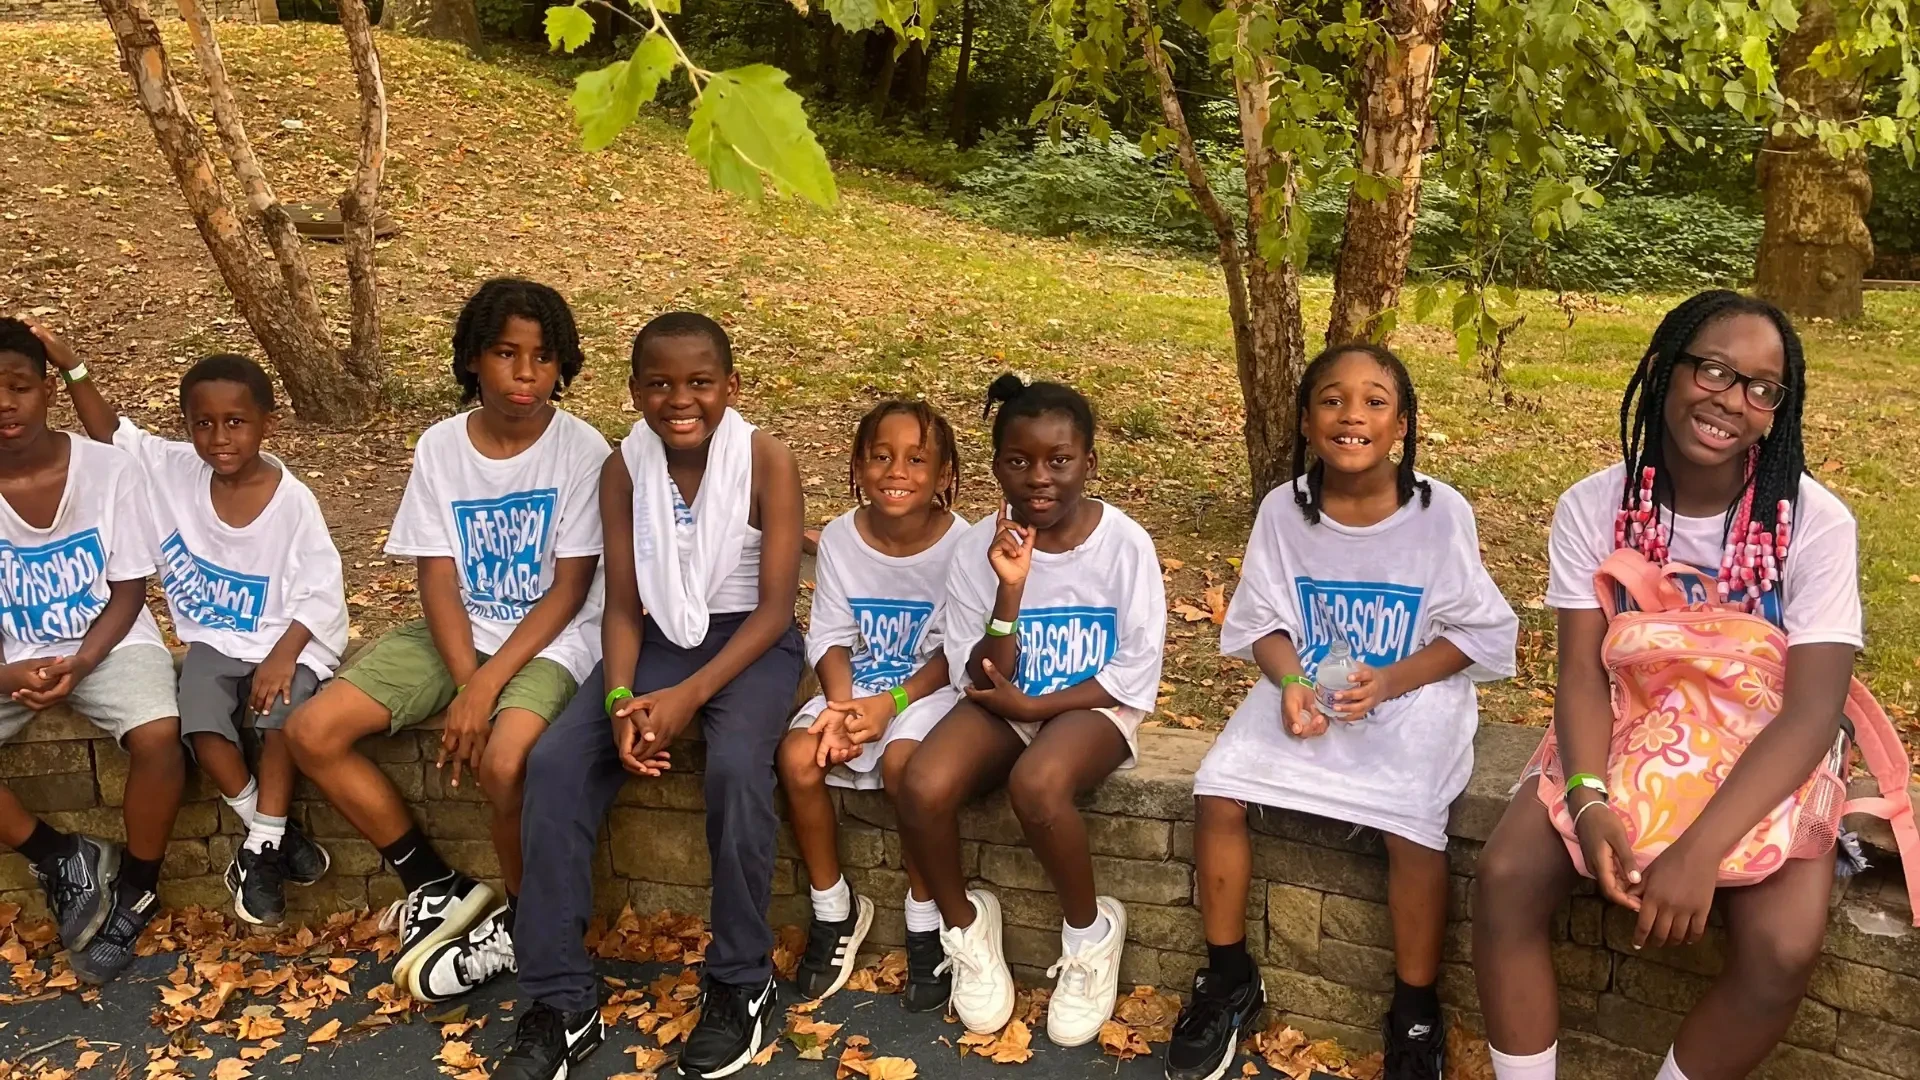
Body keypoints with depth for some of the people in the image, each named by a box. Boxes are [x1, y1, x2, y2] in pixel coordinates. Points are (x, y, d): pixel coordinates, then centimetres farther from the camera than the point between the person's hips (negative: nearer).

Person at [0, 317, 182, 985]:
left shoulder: (108, 469, -11)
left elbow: (128, 594, -6)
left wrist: (79, 663, -22)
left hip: (108, 644, -2)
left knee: (159, 736, -32)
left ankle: (133, 890, -5)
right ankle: (59, 858, -1)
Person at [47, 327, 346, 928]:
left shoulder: (291, 500, -14)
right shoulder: (174, 472, -2)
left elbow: (319, 592, -13)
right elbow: (109, 433, 4)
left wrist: (283, 656, -23)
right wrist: (71, 369, -9)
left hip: (289, 641, -3)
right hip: (215, 641, 3)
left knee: (284, 712, -30)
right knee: (199, 722, -24)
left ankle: (261, 847, -13)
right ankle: (273, 833, -6)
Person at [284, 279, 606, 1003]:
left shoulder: (581, 449, -11)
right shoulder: (440, 447, -1)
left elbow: (569, 590, -12)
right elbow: (438, 577, -4)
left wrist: (488, 684, -20)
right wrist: (464, 684, -18)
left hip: (547, 639, -5)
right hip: (455, 634, 5)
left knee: (503, 762, -33)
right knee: (311, 732, -11)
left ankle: (521, 919, -2)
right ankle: (437, 887, 4)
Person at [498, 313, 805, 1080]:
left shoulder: (767, 462, -14)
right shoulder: (623, 469, -4)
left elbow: (776, 607, -15)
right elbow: (623, 606, -1)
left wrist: (689, 697, -26)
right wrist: (620, 699, -20)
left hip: (750, 643, -3)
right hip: (658, 641, 4)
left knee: (736, 766, -34)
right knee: (554, 764, -20)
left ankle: (741, 986, -13)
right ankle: (561, 1004, -11)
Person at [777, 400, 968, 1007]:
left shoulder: (960, 544, -13)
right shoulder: (840, 539, -4)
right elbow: (832, 638, -2)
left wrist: (892, 703, -23)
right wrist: (842, 706, -20)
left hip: (929, 687, -3)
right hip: (856, 685, 4)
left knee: (902, 761, -32)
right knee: (798, 758, -23)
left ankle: (925, 924, -9)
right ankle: (834, 910, 1)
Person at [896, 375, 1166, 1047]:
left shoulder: (1123, 543, -12)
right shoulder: (979, 548, -7)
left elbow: (1136, 675, -10)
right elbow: (979, 680, -9)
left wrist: (1034, 704, -15)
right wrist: (1009, 591, -24)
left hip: (1093, 707, -2)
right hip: (1005, 705, 3)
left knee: (1036, 784, -36)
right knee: (922, 789, -27)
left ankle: (1091, 932, -6)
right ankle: (965, 922, 5)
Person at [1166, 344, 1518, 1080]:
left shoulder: (1441, 512, -12)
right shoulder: (1283, 509, -6)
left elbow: (1481, 633, -7)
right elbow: (1262, 621, 0)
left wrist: (1389, 682, -21)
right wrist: (1289, 682, -21)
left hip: (1412, 698, -3)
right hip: (1304, 691, 3)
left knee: (1413, 825, -27)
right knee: (1216, 791, -16)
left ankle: (1415, 1014, -2)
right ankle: (1229, 979, 6)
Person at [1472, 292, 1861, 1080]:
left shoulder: (1815, 523, -17)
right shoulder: (1594, 507, -10)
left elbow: (1813, 713, -23)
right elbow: (1583, 672, -12)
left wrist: (1700, 849, -36)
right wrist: (1589, 803, -32)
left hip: (1763, 763, -1)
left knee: (1783, 947, -27)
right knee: (1506, 881, -23)